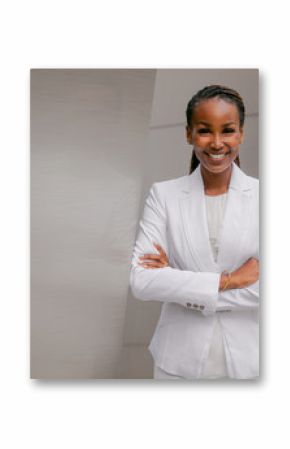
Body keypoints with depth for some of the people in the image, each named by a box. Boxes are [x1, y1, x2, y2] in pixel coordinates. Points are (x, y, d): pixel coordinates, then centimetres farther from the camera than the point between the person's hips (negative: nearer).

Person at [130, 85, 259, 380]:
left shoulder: (261, 195, -5)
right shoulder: (163, 194, -4)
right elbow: (140, 282, -13)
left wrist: (178, 283, -16)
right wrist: (227, 281, -18)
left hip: (247, 358, 0)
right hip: (179, 359, 0)